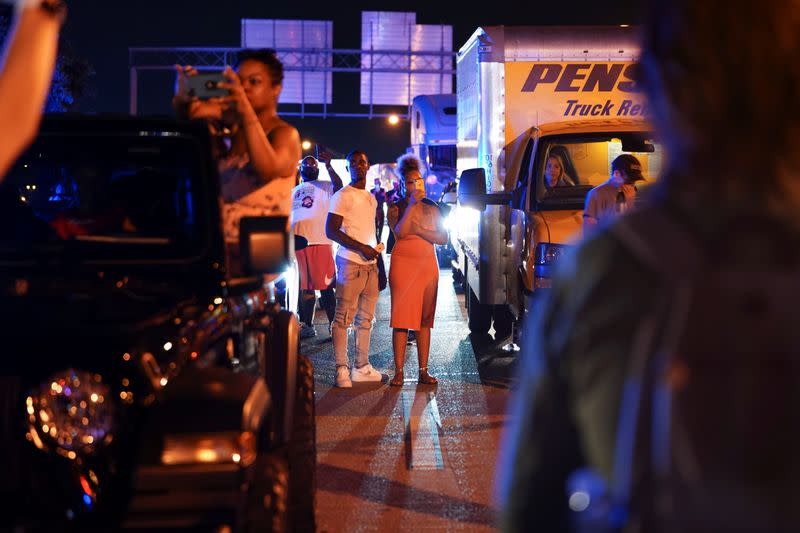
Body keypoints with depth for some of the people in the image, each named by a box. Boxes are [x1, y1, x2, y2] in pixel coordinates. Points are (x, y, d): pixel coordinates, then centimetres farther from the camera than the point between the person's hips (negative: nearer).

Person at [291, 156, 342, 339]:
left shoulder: (325, 186, 6)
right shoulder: (294, 191, 22)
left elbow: (338, 185, -16)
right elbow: (286, 215, 23)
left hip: (320, 242, -5)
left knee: (326, 286, -7)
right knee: (305, 286, 9)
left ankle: (334, 324, -5)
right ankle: (306, 325, 15)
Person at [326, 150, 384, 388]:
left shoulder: (371, 198, 18)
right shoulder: (343, 196, -7)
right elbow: (331, 230, -14)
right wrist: (360, 248, -19)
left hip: (370, 264, 8)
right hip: (350, 264, -8)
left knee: (365, 318, 10)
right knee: (344, 317, -6)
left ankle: (362, 368, 16)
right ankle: (342, 369, -3)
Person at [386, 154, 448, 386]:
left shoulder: (431, 209, 12)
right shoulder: (396, 208, 2)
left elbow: (443, 238, 1)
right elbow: (399, 232, -18)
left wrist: (417, 230, -10)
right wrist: (412, 204, -16)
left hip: (428, 264, 3)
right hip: (403, 263, -3)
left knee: (425, 318, 3)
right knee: (401, 318, -6)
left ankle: (423, 371, 6)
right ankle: (399, 372, -4)